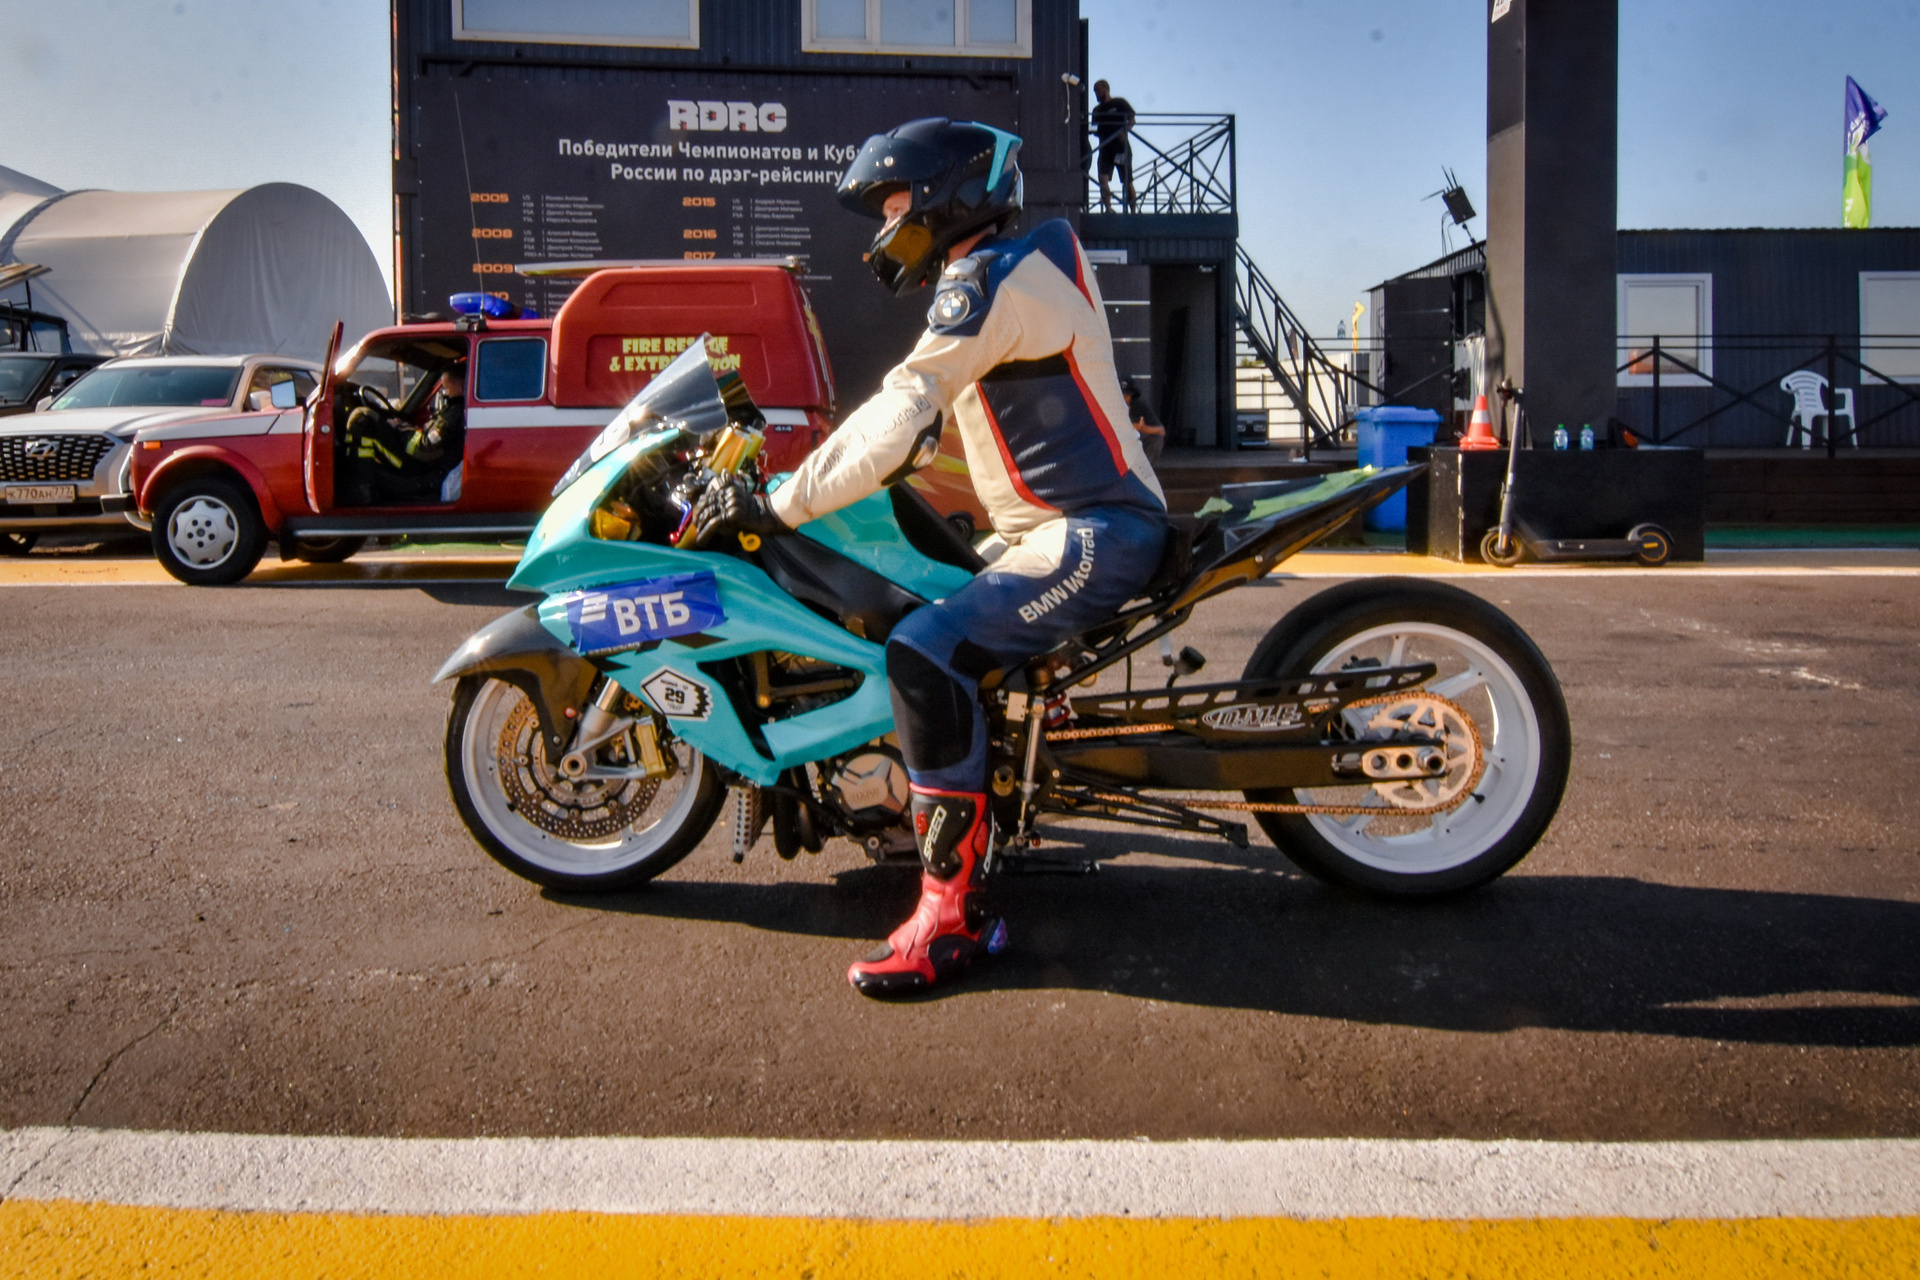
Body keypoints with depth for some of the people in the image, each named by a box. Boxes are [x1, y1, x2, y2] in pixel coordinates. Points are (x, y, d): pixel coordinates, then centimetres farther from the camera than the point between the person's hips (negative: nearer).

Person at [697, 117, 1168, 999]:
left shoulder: (988, 278, -12)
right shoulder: (1015, 269, 21)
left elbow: (901, 417, -20)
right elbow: (918, 416, 24)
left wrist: (779, 505, -16)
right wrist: (799, 478, 18)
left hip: (1097, 534, -11)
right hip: (1067, 527, 11)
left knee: (926, 655, -27)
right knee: (933, 638, 21)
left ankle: (954, 909, -23)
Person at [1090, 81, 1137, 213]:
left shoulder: (1119, 103, 2)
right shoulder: (1097, 109, 17)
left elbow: (1131, 120, -2)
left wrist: (1124, 131, -20)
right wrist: (1096, 132, -3)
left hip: (1121, 148, -4)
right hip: (1105, 149, 4)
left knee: (1127, 182, 1)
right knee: (1103, 178, -15)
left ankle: (1133, 210, 9)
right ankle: (1107, 208, -17)